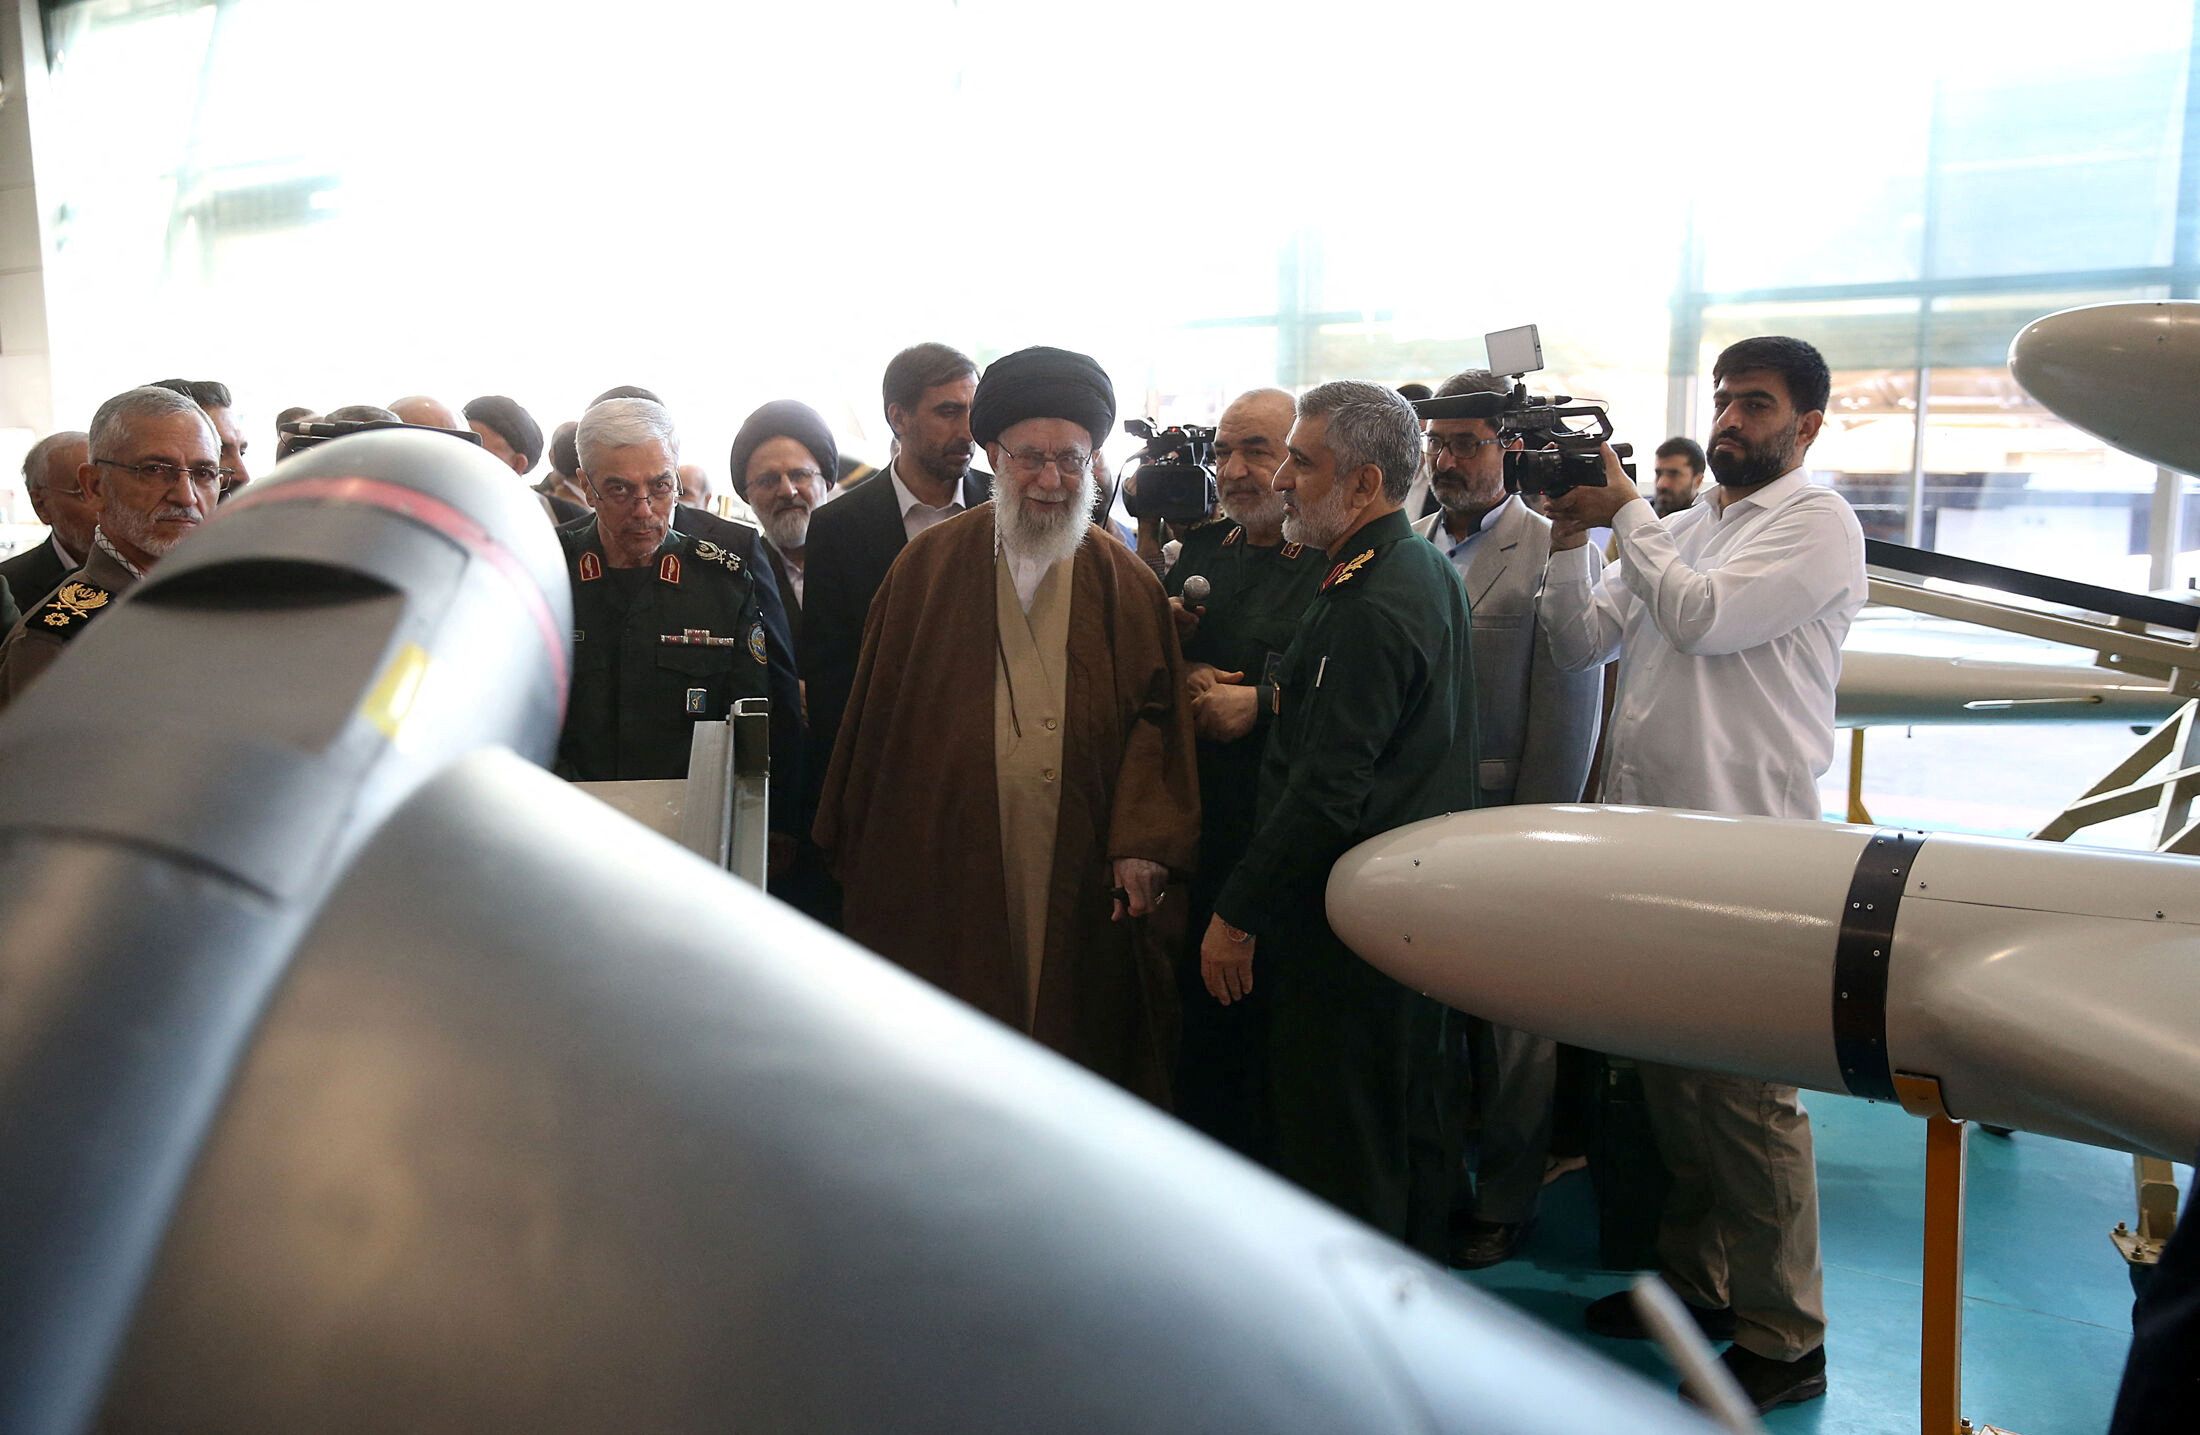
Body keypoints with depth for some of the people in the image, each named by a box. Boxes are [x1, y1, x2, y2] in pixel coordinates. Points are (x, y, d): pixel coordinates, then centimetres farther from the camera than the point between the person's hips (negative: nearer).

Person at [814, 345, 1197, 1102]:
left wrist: (1143, 844, -11)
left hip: (1079, 878, 1)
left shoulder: (1126, 583, 6)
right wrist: (855, 851, 6)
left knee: (1073, 1034, 9)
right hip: (941, 864, 0)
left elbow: (1157, 720, 1)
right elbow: (876, 713, 6)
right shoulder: (928, 565, 4)